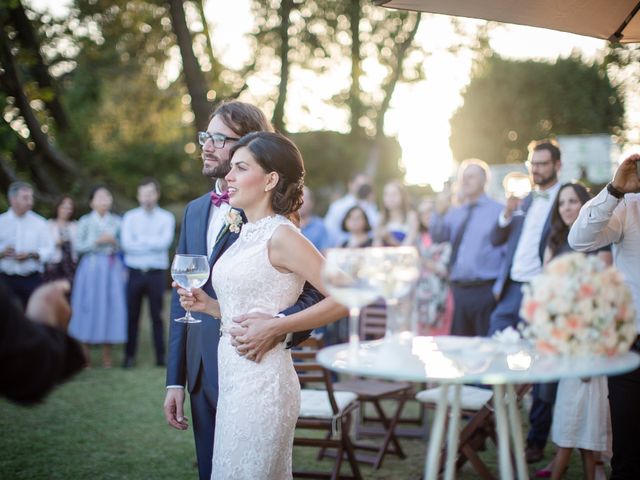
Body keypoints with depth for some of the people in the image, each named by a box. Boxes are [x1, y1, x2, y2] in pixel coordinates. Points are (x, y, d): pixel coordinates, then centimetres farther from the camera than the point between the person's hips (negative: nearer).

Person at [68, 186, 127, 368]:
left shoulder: (117, 221, 8)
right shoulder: (85, 221, 3)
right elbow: (79, 246, -3)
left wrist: (115, 242, -10)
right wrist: (98, 241, -12)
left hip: (113, 268, 2)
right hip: (91, 266, -2)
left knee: (111, 307, 0)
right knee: (89, 308, -1)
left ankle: (106, 355, 9)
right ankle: (85, 354, 9)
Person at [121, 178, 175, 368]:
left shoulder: (166, 218, 5)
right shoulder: (130, 217, 8)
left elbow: (165, 241, -10)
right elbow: (126, 243, -5)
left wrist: (141, 240, -6)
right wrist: (153, 244, -8)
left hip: (157, 273, -1)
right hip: (135, 272, 1)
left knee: (157, 315, 2)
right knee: (132, 315, 3)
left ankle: (161, 356, 9)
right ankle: (129, 356, 11)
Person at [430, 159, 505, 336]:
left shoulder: (499, 211, 0)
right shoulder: (455, 213, 15)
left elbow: (509, 252, -3)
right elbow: (438, 236, -1)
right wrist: (440, 213, -17)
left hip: (486, 290, -5)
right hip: (459, 290, 5)